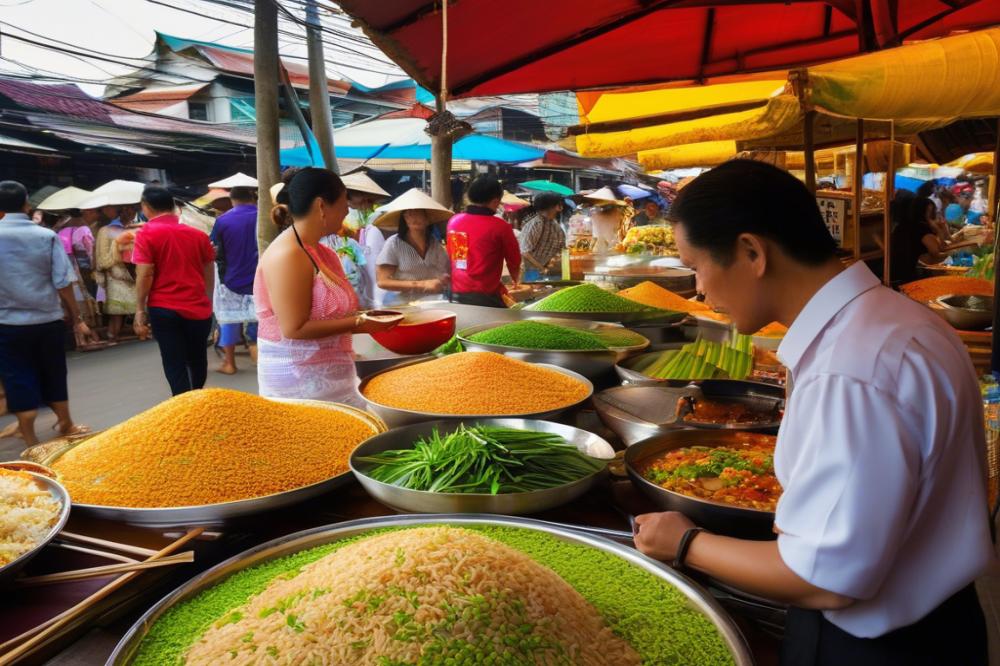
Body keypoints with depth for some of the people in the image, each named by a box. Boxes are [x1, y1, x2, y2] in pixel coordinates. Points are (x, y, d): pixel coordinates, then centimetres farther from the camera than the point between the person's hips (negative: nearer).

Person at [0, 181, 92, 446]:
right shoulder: (48, 236, -6)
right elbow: (63, 283, -6)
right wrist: (77, 319, 3)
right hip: (48, 320, 1)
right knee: (54, 376, 17)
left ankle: (31, 441, 14)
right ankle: (66, 425, 33)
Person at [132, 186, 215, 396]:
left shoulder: (146, 233, -5)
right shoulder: (197, 234, 7)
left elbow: (145, 275, -11)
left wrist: (140, 310, -6)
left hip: (164, 309, -4)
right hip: (198, 308, 4)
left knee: (175, 365, 3)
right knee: (197, 361, 20)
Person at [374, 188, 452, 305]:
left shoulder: (437, 244, 9)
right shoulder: (394, 243, -2)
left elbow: (449, 273, 19)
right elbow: (383, 282, -6)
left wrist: (446, 280, -4)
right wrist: (421, 285, -10)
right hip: (401, 306, -3)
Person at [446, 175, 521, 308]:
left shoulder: (453, 221, 5)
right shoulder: (499, 226, -11)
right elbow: (514, 262, 1)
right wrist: (516, 281, 25)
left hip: (454, 295, 6)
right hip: (483, 297, -6)